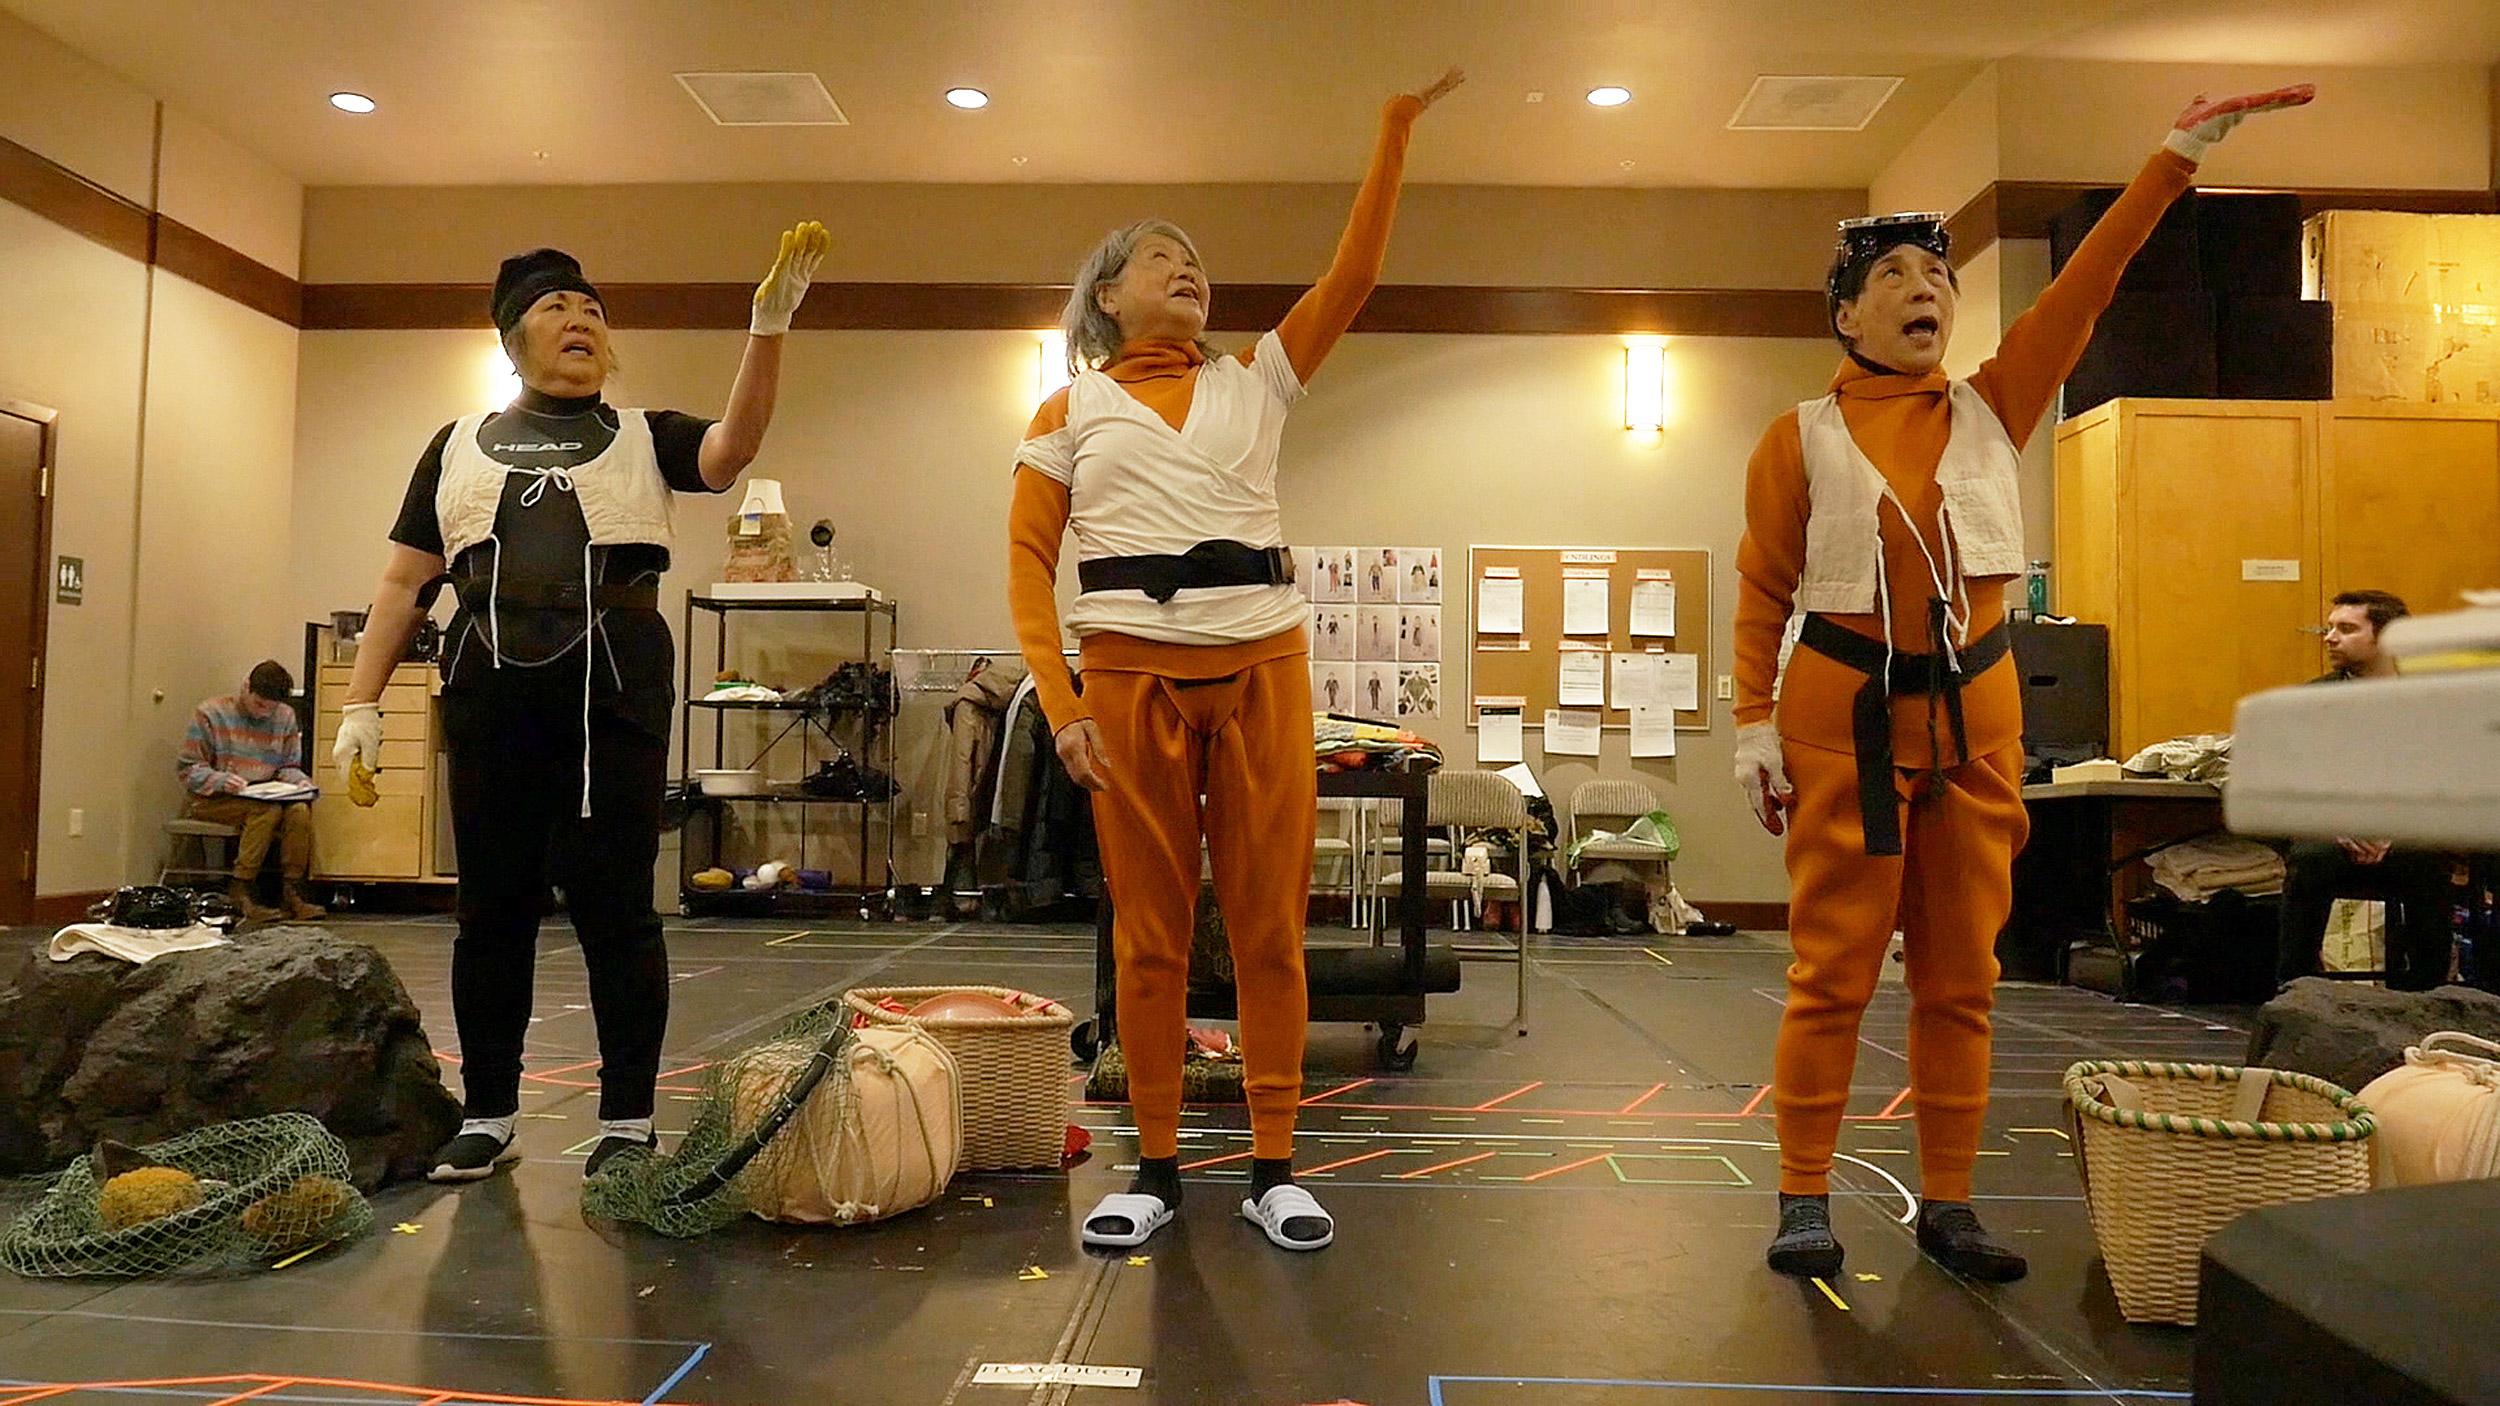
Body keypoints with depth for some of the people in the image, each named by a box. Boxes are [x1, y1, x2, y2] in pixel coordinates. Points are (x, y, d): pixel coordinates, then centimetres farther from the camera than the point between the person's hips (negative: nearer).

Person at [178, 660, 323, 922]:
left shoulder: (286, 717, 10)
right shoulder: (211, 713, -2)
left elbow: (288, 767, 17)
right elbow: (187, 769, -3)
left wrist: (301, 782, -7)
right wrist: (222, 780, -22)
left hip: (266, 795, 4)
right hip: (215, 801, -4)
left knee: (300, 809, -30)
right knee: (269, 810, -34)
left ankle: (292, 891, -26)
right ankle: (240, 891, -28)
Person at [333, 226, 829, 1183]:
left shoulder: (644, 438, 12)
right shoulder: (460, 444, 17)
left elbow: (733, 448, -10)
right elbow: (405, 583, 15)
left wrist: (769, 328, -23)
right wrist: (362, 703, 6)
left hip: (614, 692, -2)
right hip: (491, 695, 2)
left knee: (613, 904, 0)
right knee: (493, 907, 8)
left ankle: (628, 1121, 10)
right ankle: (488, 1116, 21)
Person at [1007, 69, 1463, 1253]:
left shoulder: (1254, 381, 16)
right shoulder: (1070, 412, 11)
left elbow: (1354, 273, 8)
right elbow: (1027, 561, 4)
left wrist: (1395, 131, 3)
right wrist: (1059, 704, -7)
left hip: (1262, 669, 2)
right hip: (1133, 676, -1)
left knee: (1269, 922, 2)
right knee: (1148, 931, 3)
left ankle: (1273, 1166, 12)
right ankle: (1155, 1166, 15)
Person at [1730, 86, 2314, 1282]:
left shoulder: (1993, 409, 9)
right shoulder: (1800, 439, 0)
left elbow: (2085, 285, 2)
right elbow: (1761, 592, 0)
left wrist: (2176, 159, -4)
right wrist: (1753, 725, -7)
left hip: (1974, 713, 4)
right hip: (1846, 714, -3)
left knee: (1962, 973, 8)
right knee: (1834, 970, -1)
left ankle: (1947, 1206, 19)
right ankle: (1803, 1201, 10)